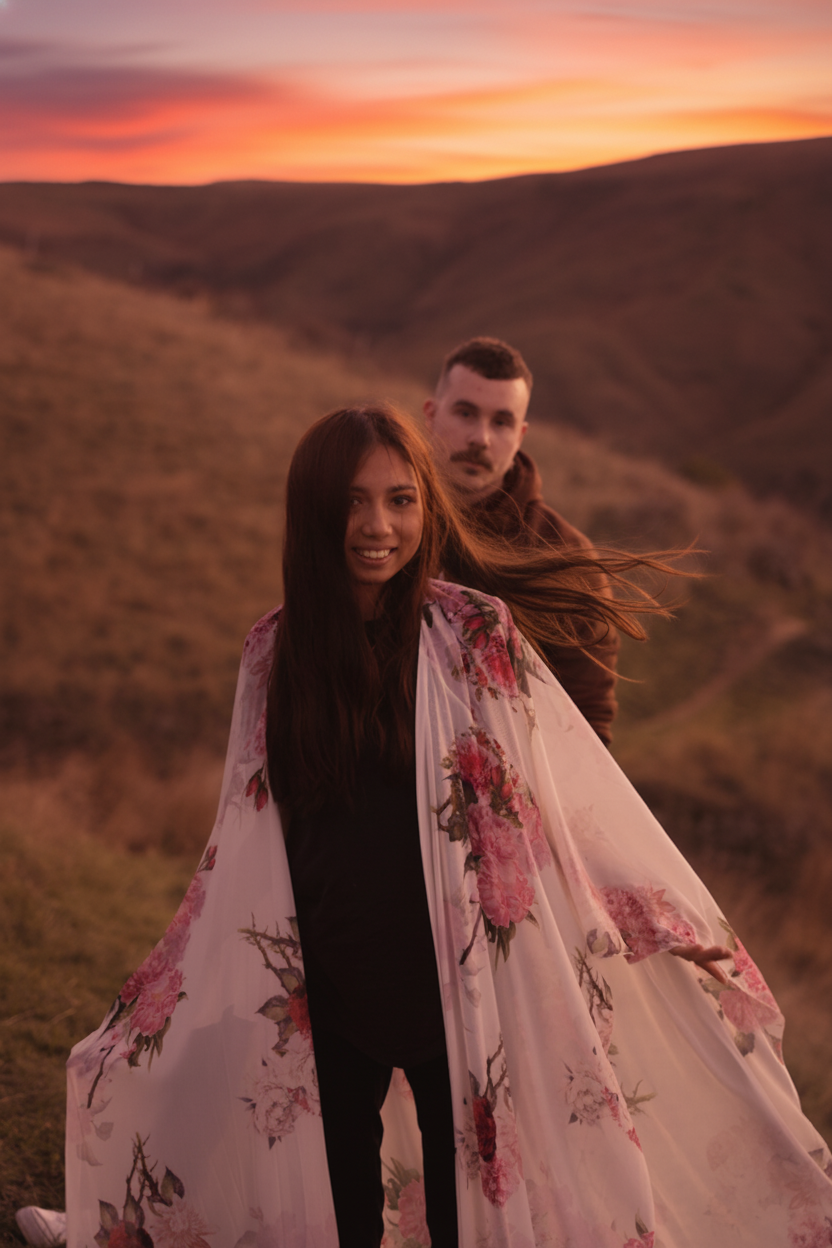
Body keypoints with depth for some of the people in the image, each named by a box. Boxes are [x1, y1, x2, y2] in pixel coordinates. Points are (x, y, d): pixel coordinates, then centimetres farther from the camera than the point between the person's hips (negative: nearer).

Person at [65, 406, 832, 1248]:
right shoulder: (276, 653, 0)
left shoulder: (473, 634, -10)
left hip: (453, 987, -3)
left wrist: (679, 927, -4)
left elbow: (576, 788, -7)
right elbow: (245, 835, 10)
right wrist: (162, 983, 15)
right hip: (326, 994, 3)